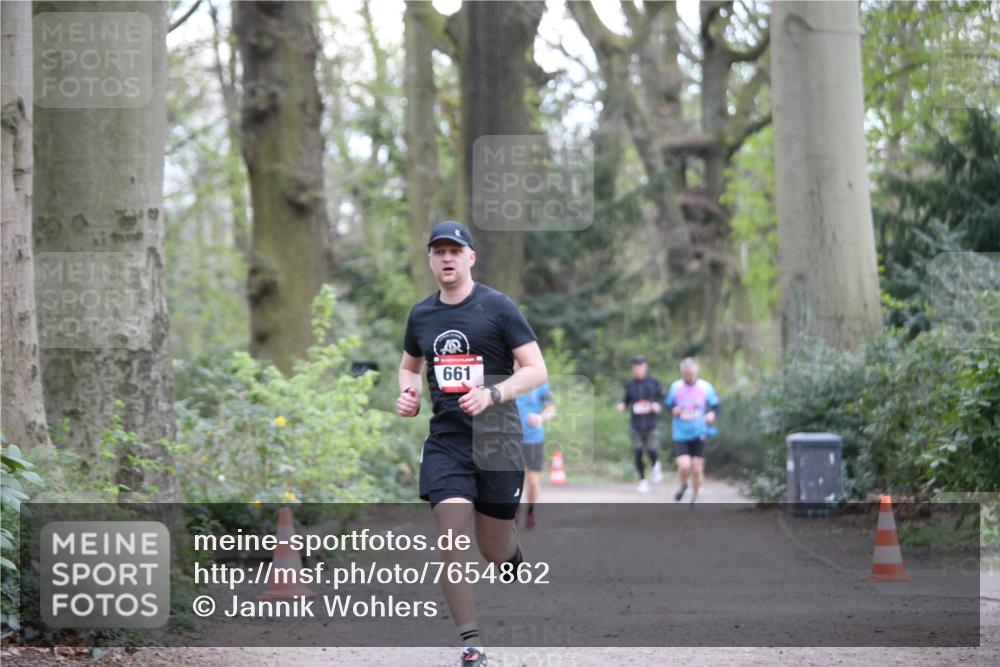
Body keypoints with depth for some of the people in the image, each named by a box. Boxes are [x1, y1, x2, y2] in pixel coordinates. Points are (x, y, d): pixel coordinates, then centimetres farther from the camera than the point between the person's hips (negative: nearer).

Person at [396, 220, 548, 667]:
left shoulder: (497, 307, -6)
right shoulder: (421, 315, 8)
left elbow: (537, 371, -7)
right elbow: (409, 365, 26)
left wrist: (492, 395, -23)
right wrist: (407, 392, 3)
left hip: (497, 441, -3)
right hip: (445, 441, 3)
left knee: (495, 551, 5)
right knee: (451, 541, -13)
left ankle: (517, 558, 44)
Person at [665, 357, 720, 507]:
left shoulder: (705, 387, -4)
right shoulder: (675, 387, -3)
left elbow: (715, 404, 6)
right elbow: (668, 404, 10)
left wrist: (712, 413, -15)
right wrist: (673, 410, -13)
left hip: (699, 434, 1)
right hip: (680, 435, -1)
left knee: (697, 468, 2)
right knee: (684, 466, -16)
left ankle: (694, 498, 24)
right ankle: (683, 486, 18)